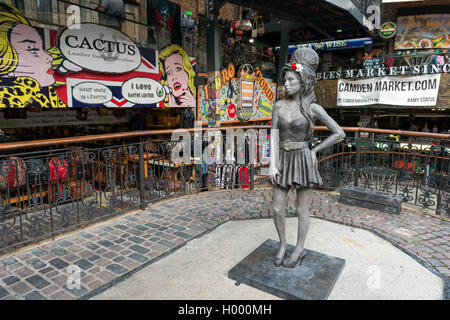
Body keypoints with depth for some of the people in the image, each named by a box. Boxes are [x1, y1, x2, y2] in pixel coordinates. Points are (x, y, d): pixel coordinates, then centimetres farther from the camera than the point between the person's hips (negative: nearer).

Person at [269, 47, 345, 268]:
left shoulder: (313, 108, -8)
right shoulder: (279, 106, 2)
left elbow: (339, 134, -4)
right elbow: (274, 136, -2)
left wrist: (314, 150, -3)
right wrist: (272, 164, -11)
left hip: (303, 161, -3)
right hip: (283, 161, 4)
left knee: (302, 210, 9)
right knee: (277, 209, 6)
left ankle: (299, 250, 29)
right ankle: (282, 244, 31)